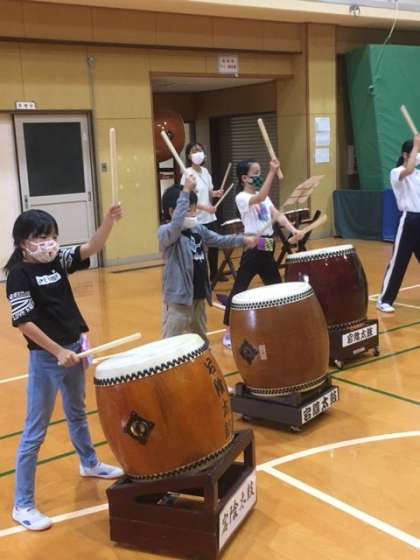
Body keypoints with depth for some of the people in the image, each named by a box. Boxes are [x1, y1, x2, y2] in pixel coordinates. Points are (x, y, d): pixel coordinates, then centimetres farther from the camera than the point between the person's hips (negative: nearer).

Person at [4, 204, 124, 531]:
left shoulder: (57, 260, 3)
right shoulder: (19, 274, -15)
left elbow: (92, 248, -5)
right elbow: (24, 323, -20)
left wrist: (109, 220, -22)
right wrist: (58, 351, -22)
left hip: (73, 347, 7)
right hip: (45, 357, -7)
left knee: (77, 412, 27)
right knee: (36, 431, -1)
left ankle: (90, 464, 50)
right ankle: (23, 505, 9)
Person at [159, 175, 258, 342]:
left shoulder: (198, 229, 9)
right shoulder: (165, 233, -15)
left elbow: (219, 240, 17)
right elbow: (176, 224, -36)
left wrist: (243, 240, 4)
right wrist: (185, 191, -36)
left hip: (199, 294, 8)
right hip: (178, 298, -8)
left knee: (201, 340, 23)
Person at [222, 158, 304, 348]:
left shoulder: (263, 196, 14)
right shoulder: (241, 197, -10)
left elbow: (277, 214, 3)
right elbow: (260, 198, -30)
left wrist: (292, 229, -14)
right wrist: (272, 172, -35)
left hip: (267, 248, 8)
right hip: (252, 248, -8)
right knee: (239, 290, -2)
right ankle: (229, 331, 7)